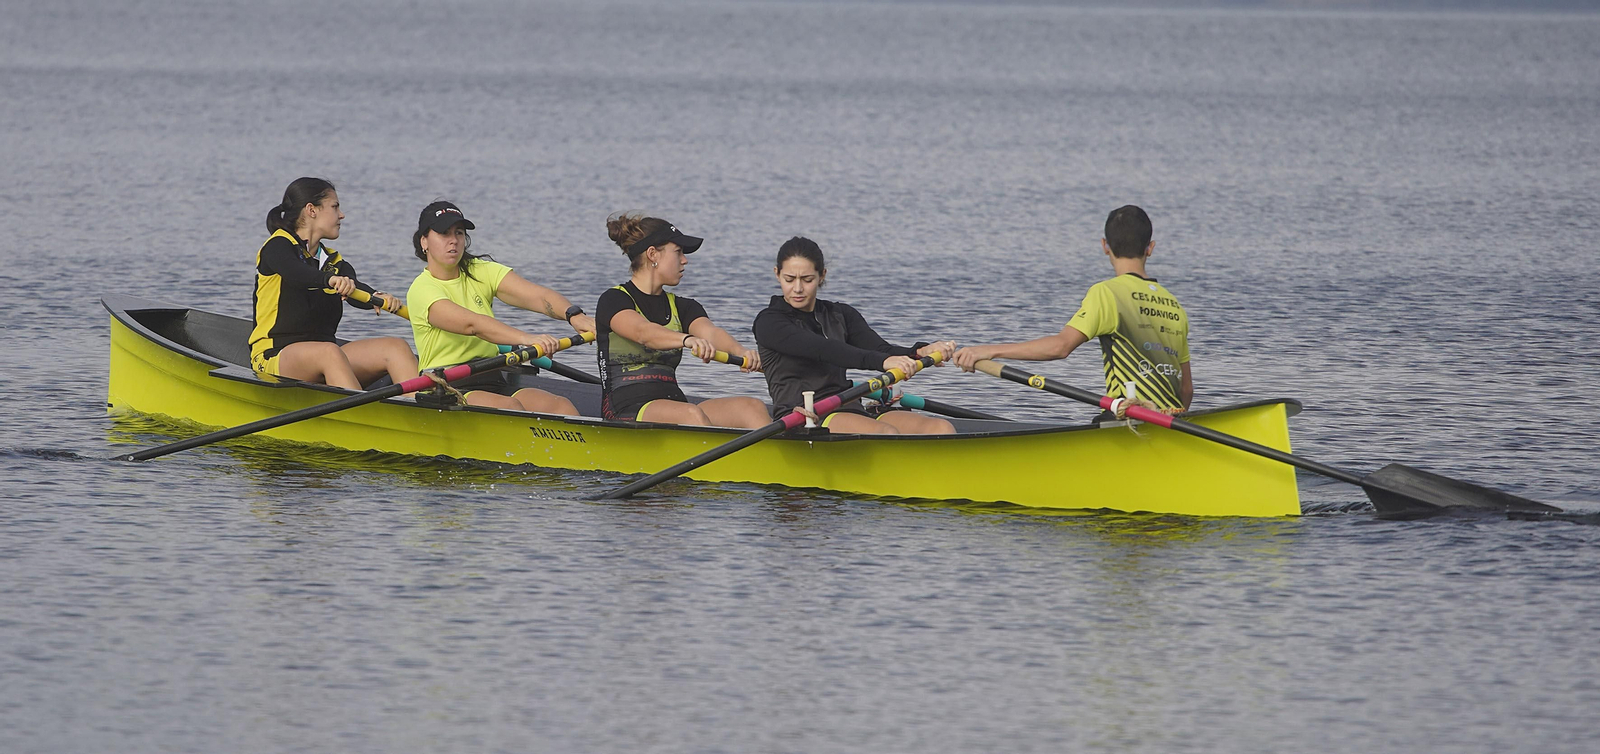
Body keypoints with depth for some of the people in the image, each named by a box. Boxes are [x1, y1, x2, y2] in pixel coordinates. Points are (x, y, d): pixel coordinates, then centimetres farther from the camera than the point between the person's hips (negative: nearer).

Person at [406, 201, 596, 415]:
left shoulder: (482, 272, 10)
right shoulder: (421, 290, -8)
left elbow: (537, 296, -6)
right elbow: (472, 324, -26)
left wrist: (573, 314, -27)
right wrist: (525, 339, -41)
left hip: (493, 380, 6)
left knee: (562, 407, -21)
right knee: (510, 406, -34)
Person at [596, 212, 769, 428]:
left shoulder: (681, 307, 19)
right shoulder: (613, 300, 0)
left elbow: (709, 331, -3)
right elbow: (643, 332, -22)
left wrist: (740, 351, -26)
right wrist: (687, 340, -43)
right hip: (625, 412, -6)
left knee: (751, 407, -18)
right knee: (692, 414, -36)